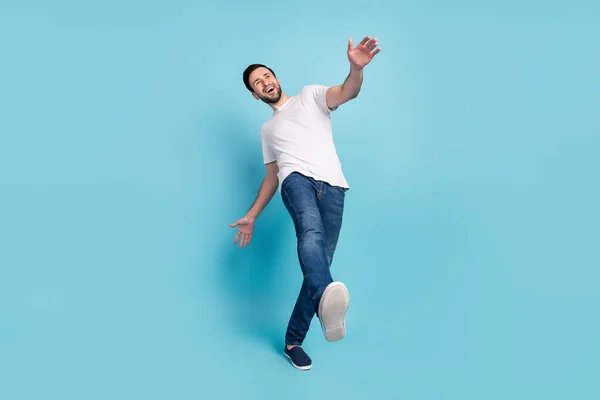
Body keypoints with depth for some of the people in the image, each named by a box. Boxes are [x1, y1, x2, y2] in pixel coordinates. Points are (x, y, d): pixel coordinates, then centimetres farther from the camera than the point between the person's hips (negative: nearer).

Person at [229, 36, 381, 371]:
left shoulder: (310, 96, 21)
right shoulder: (268, 130, 32)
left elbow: (347, 93, 1)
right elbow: (272, 176, 33)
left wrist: (357, 68, -22)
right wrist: (252, 216, 27)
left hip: (332, 188, -1)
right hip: (297, 180, 1)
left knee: (320, 262, -6)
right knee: (312, 235, -34)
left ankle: (293, 340, 6)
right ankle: (326, 297, -62)